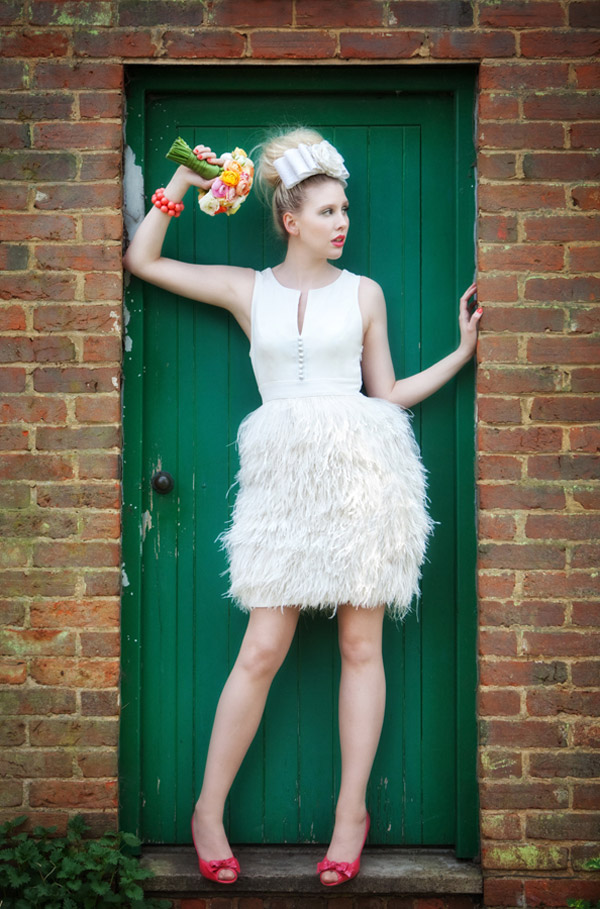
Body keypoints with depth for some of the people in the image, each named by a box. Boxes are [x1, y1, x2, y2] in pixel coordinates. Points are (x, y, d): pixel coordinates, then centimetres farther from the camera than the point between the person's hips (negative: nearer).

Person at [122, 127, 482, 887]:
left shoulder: (363, 293, 10)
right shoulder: (247, 289, 10)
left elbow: (388, 395, 13)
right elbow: (142, 259, 14)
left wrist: (463, 350, 9)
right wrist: (182, 183, 9)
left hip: (361, 468, 1)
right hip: (285, 476, 0)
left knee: (360, 644, 3)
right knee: (262, 651, -4)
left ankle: (351, 811, 13)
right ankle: (209, 809, 10)